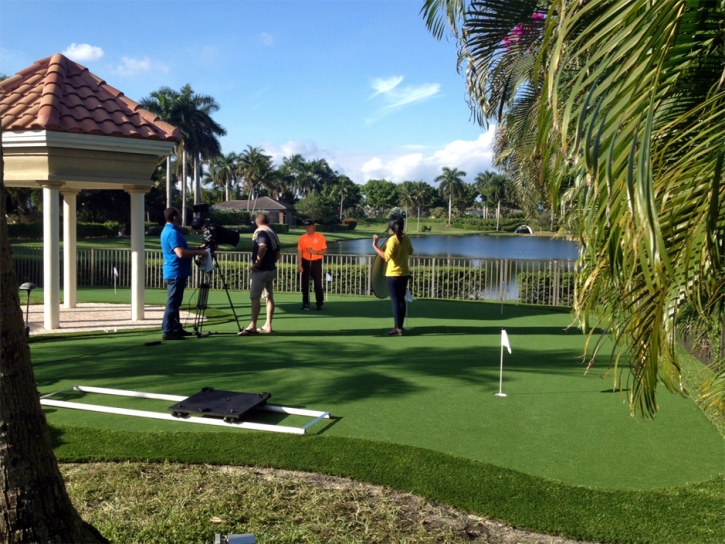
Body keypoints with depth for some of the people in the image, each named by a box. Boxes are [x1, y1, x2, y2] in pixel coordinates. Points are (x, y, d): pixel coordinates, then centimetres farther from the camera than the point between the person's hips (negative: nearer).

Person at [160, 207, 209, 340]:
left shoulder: (169, 230, 15)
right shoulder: (172, 232, -19)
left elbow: (181, 249, 24)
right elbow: (181, 253, -28)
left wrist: (198, 248, 16)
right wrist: (199, 252, -18)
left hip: (175, 273, 11)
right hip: (175, 273, -11)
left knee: (175, 303, 15)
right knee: (172, 303, -7)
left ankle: (176, 328, 23)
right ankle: (168, 332, -4)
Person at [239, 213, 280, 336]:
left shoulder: (261, 232, -11)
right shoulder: (273, 234, 14)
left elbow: (262, 247, -31)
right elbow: (277, 254, 19)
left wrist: (257, 262, -23)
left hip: (261, 270, -9)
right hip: (271, 269, 9)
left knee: (255, 297, -11)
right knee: (269, 297, 13)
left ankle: (253, 326, -16)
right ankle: (268, 325, 19)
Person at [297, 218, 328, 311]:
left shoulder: (320, 236, -2)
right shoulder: (302, 238, 3)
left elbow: (324, 251, -2)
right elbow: (299, 252, 2)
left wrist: (315, 252, -20)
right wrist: (299, 265, -7)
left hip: (316, 262, -2)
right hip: (306, 262, 2)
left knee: (318, 283, 1)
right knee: (305, 284, 3)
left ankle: (319, 303, 11)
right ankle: (305, 304, 10)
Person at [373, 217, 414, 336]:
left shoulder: (392, 239, -17)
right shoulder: (406, 238, 5)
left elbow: (386, 256, -24)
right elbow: (410, 252, 20)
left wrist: (375, 245, -20)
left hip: (393, 275, -7)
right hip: (404, 273, 7)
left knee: (395, 301, -4)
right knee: (401, 300, 13)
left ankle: (398, 328, -3)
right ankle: (400, 326, 20)